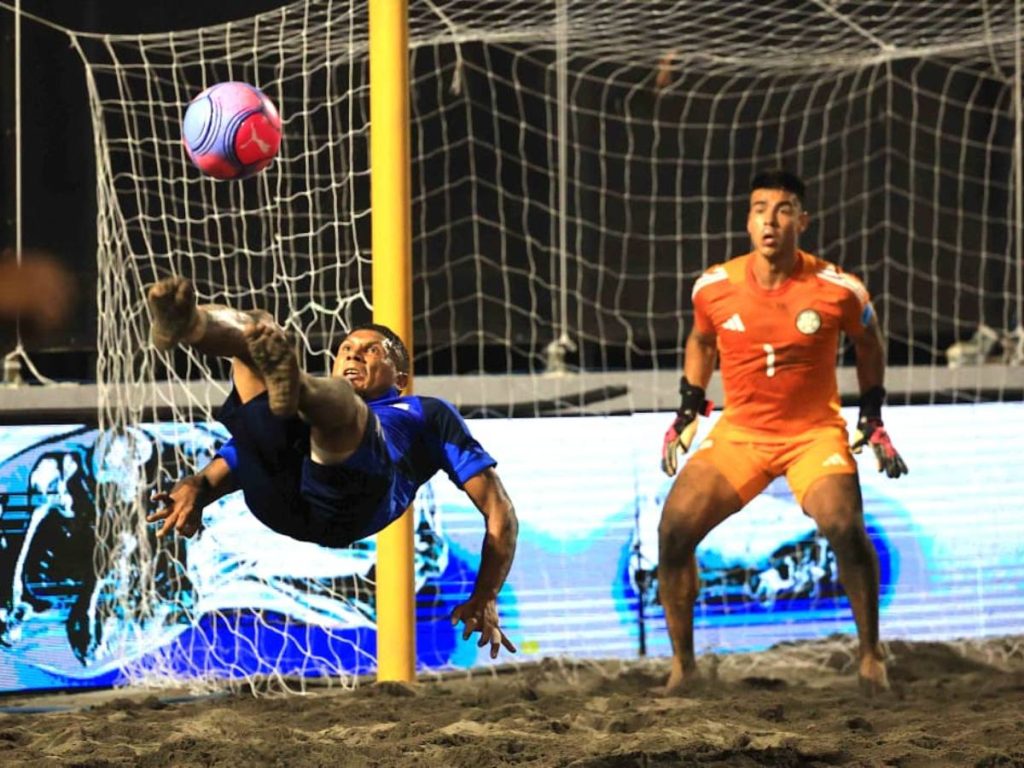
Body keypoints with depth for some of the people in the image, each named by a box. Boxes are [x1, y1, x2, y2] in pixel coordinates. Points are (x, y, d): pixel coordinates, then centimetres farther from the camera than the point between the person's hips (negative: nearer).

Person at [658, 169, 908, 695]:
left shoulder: (838, 289, -12)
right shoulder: (713, 287, -7)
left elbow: (868, 342, 8)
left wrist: (873, 420, 6)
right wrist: (688, 412, 11)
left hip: (816, 432, -2)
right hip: (737, 432, 2)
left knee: (845, 529, -25)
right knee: (673, 530, -12)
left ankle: (871, 656, -4)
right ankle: (682, 662, 6)